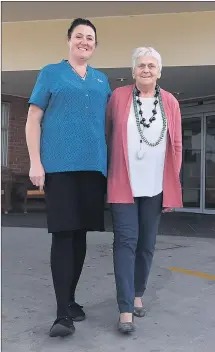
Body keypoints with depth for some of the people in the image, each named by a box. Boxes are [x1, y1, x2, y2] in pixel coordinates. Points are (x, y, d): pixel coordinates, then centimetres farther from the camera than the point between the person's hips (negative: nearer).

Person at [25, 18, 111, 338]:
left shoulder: (102, 80, 19)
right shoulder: (51, 73, 8)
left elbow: (109, 122, 22)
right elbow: (33, 120, 3)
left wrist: (112, 161, 12)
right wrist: (35, 163, -8)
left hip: (94, 166, 4)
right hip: (59, 165, -4)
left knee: (80, 234, 8)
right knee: (63, 235, -7)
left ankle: (70, 300, 22)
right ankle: (63, 313, -1)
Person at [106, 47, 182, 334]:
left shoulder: (170, 103, 6)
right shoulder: (118, 97, 0)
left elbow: (176, 146, 7)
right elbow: (107, 136, 5)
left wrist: (174, 186, 5)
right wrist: (107, 174, 5)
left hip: (155, 187, 3)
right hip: (124, 184, -2)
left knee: (147, 244, 11)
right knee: (126, 241, -6)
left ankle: (137, 294, 30)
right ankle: (126, 309, 0)